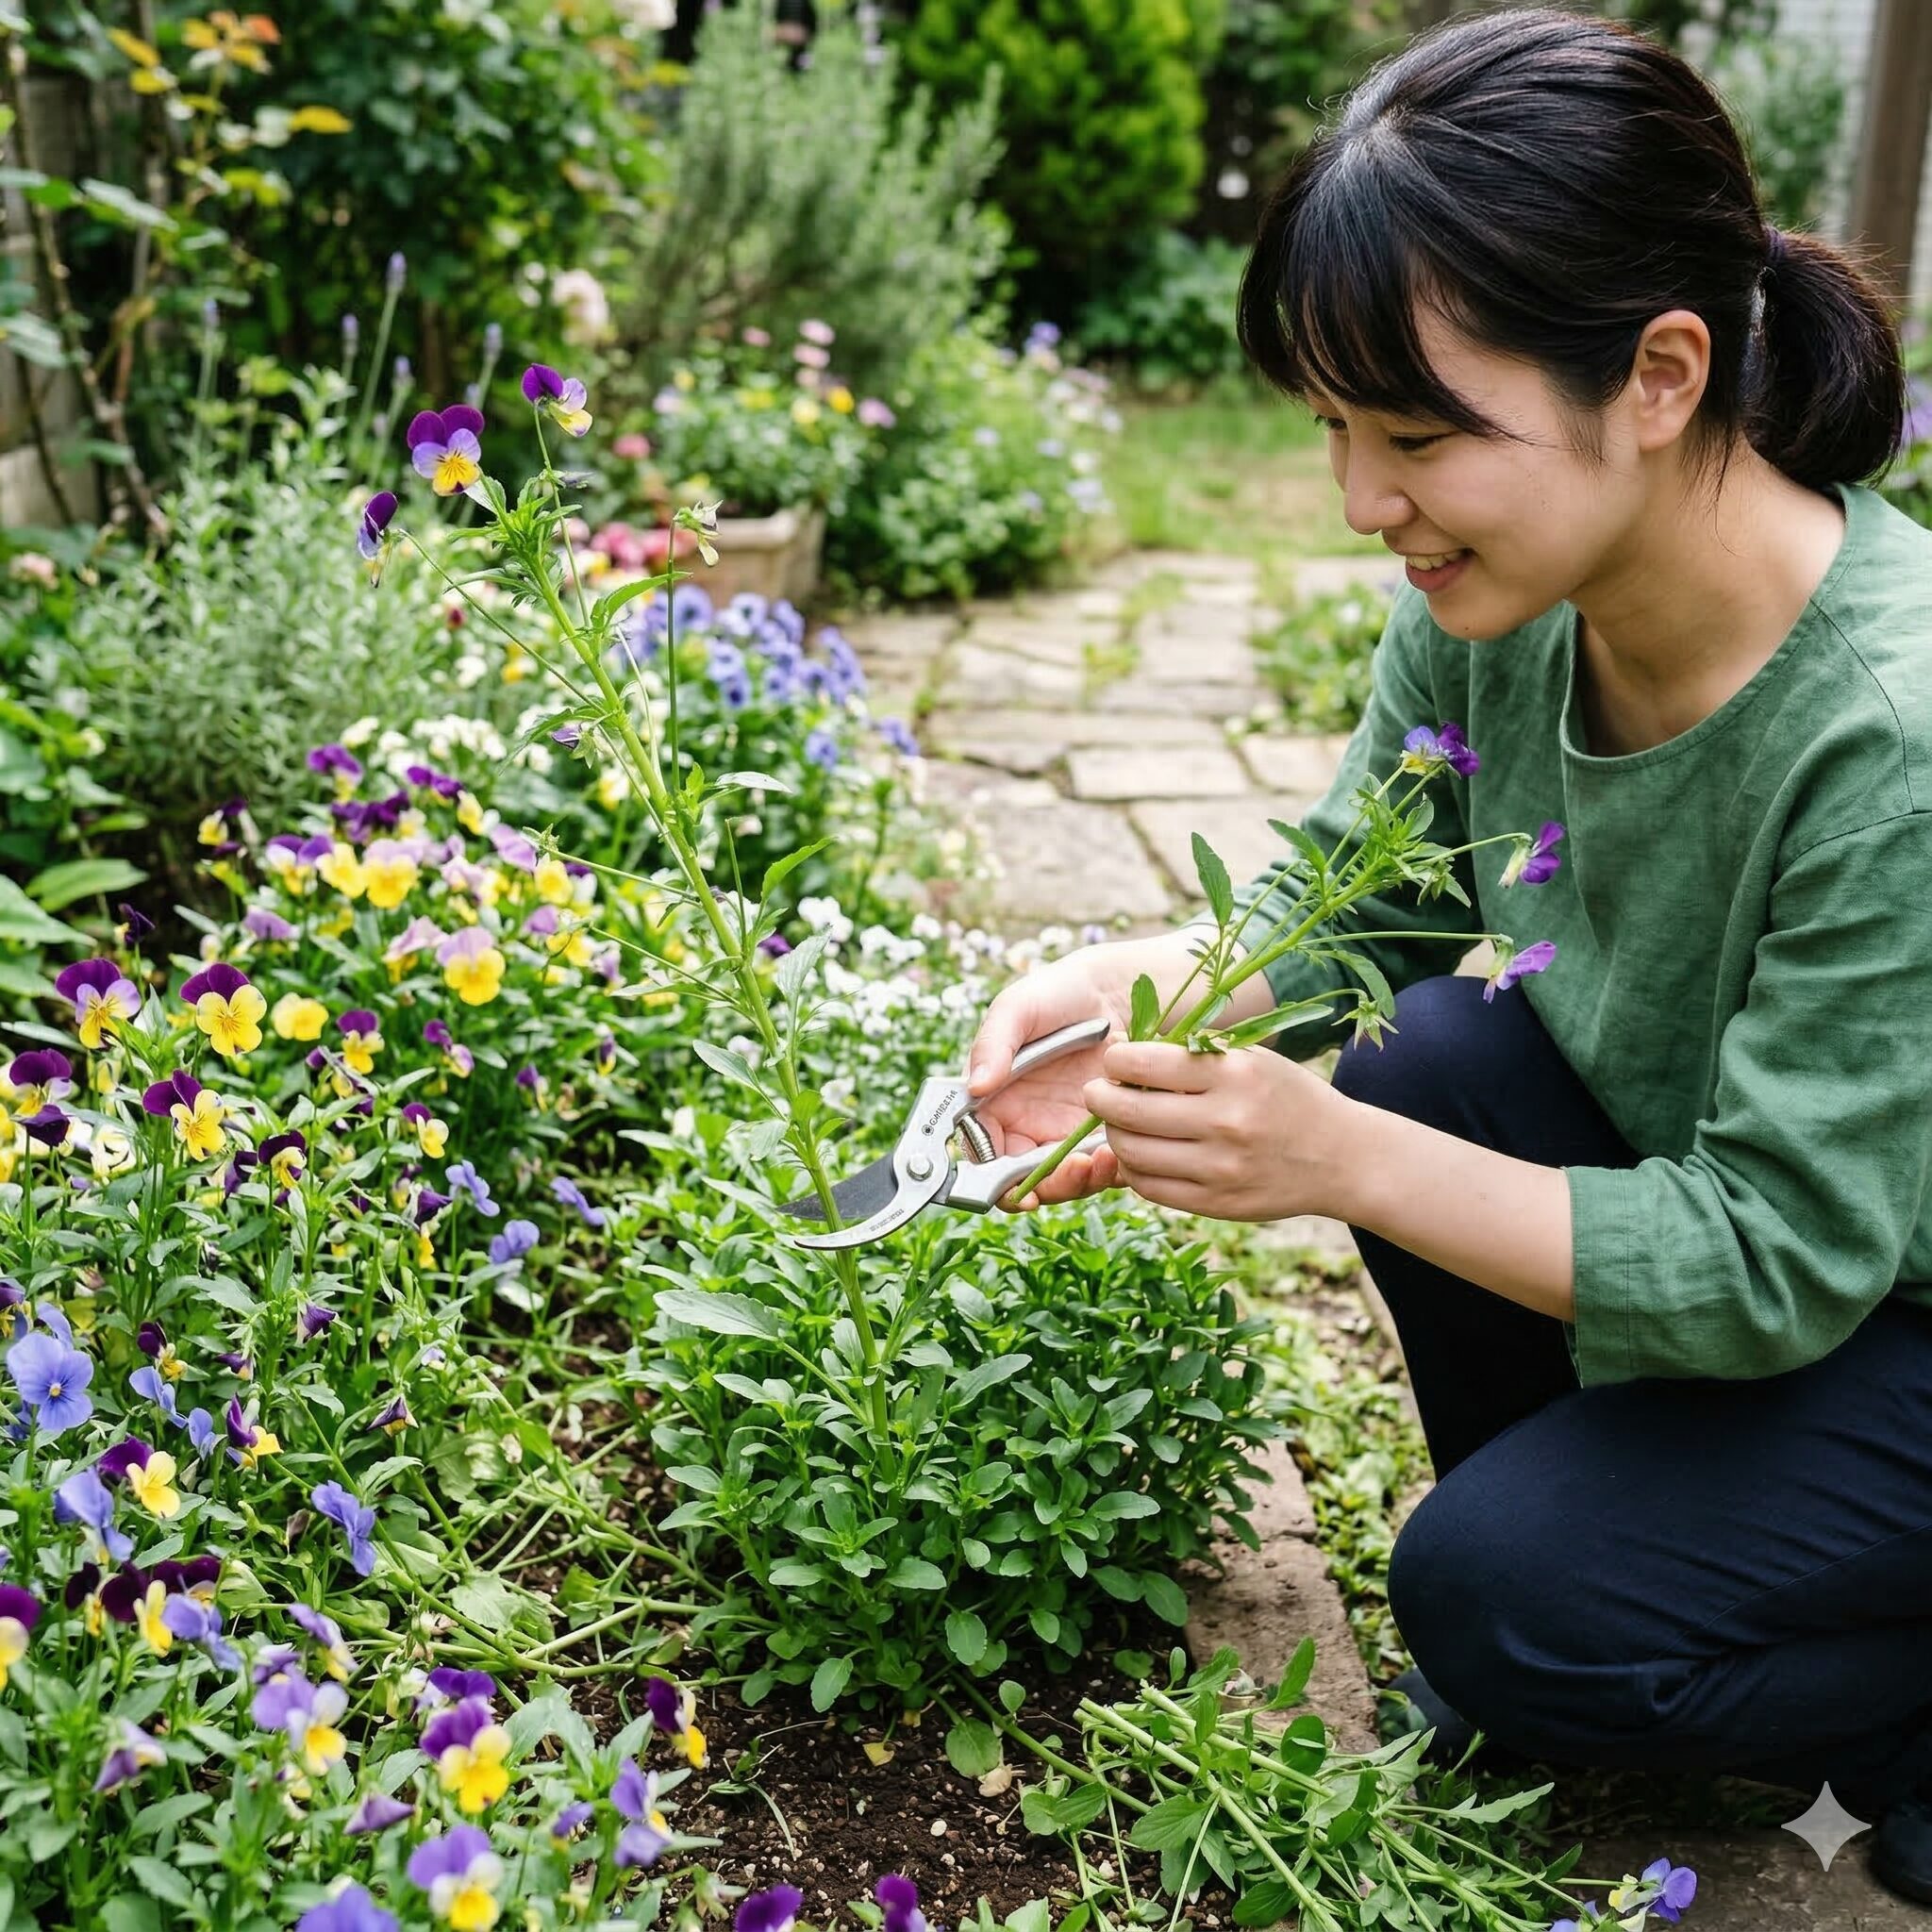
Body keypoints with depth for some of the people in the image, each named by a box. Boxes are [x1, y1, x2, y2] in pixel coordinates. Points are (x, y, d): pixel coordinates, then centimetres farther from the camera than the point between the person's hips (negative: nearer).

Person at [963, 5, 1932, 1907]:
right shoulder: (1498, 594, -16)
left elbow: (1775, 1264, -31)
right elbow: (1351, 900, -3)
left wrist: (1341, 1165, -37)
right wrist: (1128, 992, -23)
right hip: (1718, 1171, 7)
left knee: (1497, 1601, -17)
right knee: (1436, 1060, -17)